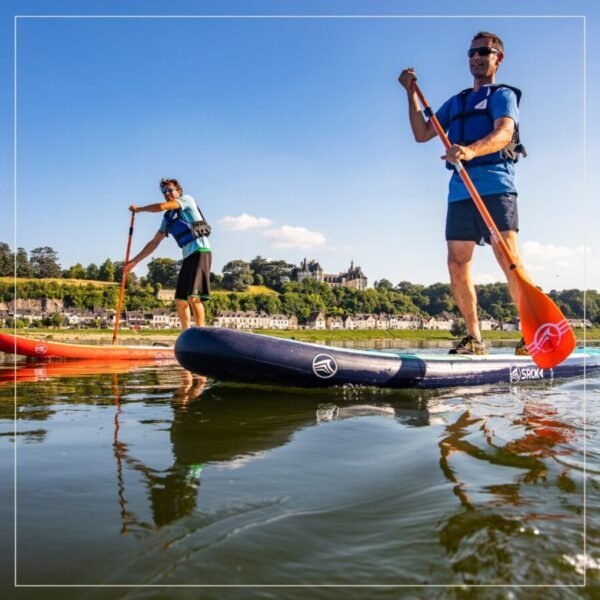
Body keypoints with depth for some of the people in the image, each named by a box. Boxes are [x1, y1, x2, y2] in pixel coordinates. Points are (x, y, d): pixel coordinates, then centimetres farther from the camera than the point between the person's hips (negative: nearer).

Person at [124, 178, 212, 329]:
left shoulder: (187, 199, 3)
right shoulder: (168, 218, 21)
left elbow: (161, 207, -10)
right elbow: (154, 242, 22)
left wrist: (138, 209, 6)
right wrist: (135, 261, 19)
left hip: (201, 252, -8)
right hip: (188, 256, 8)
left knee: (193, 296, -19)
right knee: (180, 300, 5)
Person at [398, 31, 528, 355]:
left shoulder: (503, 94, 8)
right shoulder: (456, 102, 26)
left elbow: (504, 133, -12)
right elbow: (422, 133, 21)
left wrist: (471, 150, -32)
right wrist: (411, 93, 14)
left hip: (495, 187, -5)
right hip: (460, 191, 6)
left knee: (509, 261, -16)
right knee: (457, 264, -2)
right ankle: (474, 338, 5)